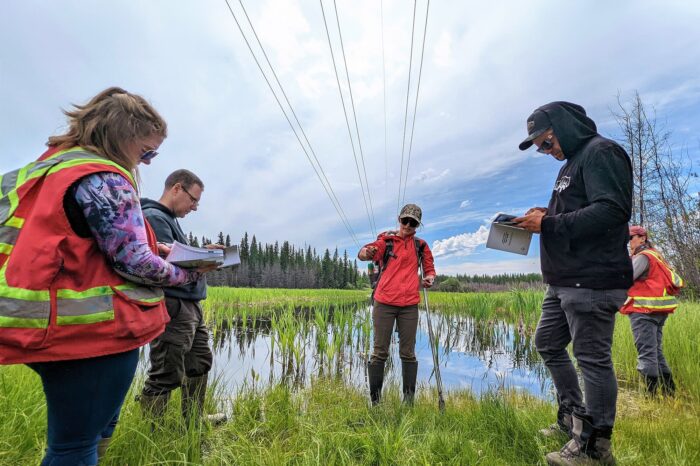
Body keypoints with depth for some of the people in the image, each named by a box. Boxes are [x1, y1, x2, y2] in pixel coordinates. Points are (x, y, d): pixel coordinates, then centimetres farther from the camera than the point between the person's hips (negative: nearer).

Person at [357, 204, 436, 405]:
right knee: (380, 352, 3)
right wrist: (366, 252, -37)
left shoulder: (420, 245, 12)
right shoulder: (387, 240, 2)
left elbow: (429, 268, 23)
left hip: (409, 305, 2)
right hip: (384, 303, -2)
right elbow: (364, 253, -12)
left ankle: (409, 398, 20)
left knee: (408, 353, 8)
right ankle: (375, 398, 14)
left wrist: (429, 277, -1)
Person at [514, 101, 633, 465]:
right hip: (565, 282, 10)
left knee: (593, 358, -1)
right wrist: (546, 216, 6)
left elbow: (612, 211, -21)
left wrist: (548, 225, -18)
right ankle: (574, 417, 31)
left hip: (592, 281, -10)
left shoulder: (601, 152, -8)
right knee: (547, 343, 17)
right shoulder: (571, 164, 21)